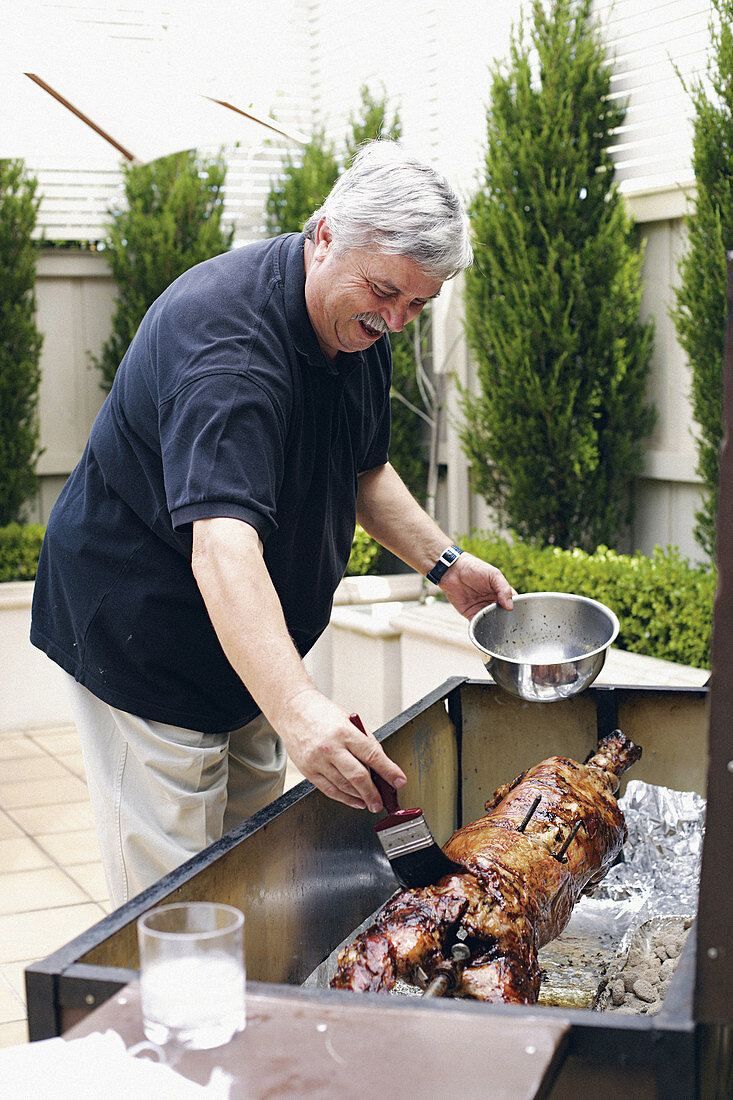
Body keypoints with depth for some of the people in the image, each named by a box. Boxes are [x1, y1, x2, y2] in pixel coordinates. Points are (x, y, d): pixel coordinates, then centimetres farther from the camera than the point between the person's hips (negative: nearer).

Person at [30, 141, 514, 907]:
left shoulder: (357, 323, -2)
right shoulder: (227, 337, -32)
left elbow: (362, 469, 16)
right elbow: (220, 546, -46)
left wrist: (444, 563, 3)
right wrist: (295, 707, -58)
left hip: (249, 646, 9)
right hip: (139, 636, -9)